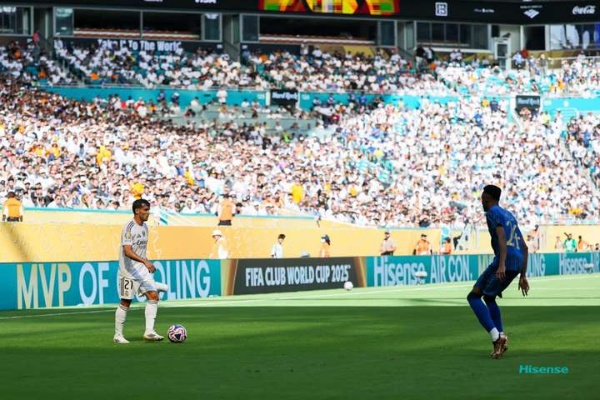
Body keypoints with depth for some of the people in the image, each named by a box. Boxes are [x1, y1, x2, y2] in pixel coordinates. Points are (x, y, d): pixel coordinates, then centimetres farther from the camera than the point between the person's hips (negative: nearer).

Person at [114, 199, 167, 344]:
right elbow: (127, 251, -27)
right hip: (129, 271, -7)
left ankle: (149, 331, -7)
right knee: (126, 303, 0)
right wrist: (145, 261, -36)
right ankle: (118, 335, 11)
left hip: (142, 270, 7)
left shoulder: (144, 227, 10)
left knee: (153, 296, -6)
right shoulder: (129, 227, -16)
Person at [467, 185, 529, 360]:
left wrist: (501, 265, -29)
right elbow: (525, 247, 26)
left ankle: (496, 336, -17)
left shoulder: (492, 212, 1)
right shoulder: (510, 215, 27)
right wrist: (523, 275, 27)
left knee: (474, 296, -2)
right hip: (518, 264, 8)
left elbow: (502, 237, -16)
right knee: (489, 297, 23)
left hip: (504, 260, -8)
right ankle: (500, 337, 8)